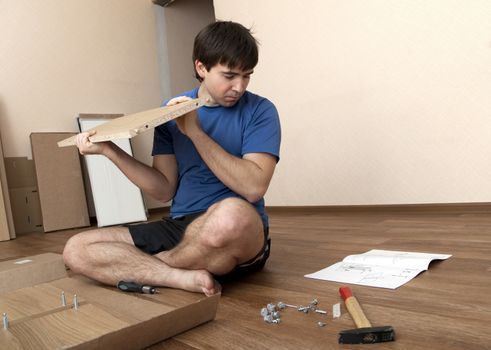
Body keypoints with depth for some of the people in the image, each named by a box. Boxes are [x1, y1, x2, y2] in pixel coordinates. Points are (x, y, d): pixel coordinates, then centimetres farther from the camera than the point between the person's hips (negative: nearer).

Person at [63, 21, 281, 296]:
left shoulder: (260, 111, -3)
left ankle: (142, 266, -10)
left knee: (231, 214, -40)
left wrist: (195, 132, -16)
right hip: (180, 227, 4)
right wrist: (109, 149, -5)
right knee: (76, 250, -7)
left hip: (240, 236, -3)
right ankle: (189, 278, -20)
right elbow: (165, 189, 5)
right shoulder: (172, 112, 7)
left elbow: (254, 187, -16)